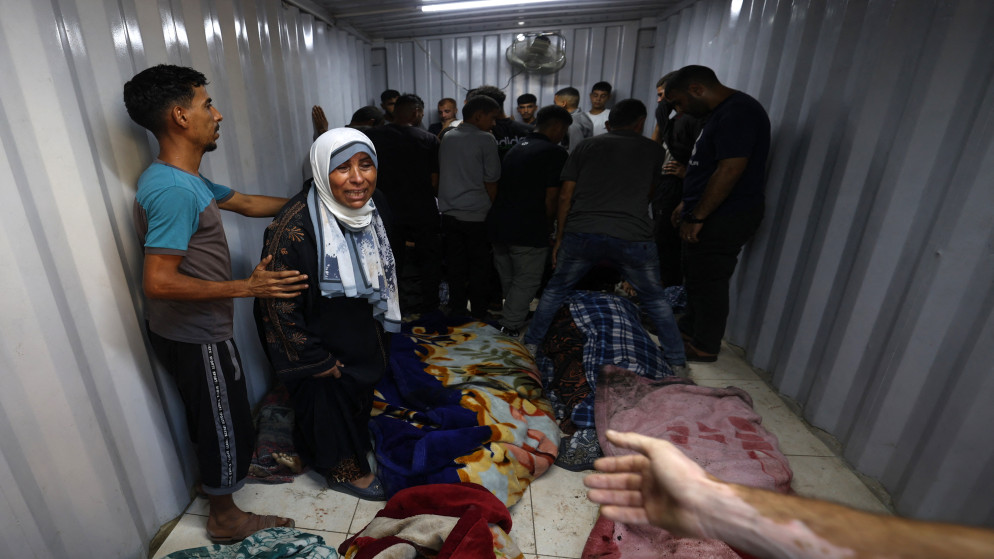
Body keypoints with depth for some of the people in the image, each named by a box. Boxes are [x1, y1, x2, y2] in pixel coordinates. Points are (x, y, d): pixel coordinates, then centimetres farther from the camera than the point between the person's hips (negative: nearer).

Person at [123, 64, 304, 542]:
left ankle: (219, 474, 53)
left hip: (188, 330, 9)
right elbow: (158, 283, -30)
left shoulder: (185, 178, 5)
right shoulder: (173, 190, -28)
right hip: (196, 337, -9)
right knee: (225, 423, 9)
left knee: (209, 416, 28)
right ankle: (225, 518, 32)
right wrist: (247, 287, -27)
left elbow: (246, 203, 16)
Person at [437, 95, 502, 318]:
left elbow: (439, 174, 14)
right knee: (479, 266, 8)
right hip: (477, 215, -5)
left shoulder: (446, 137, 8)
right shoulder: (485, 139, -9)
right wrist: (493, 207, 5)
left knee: (455, 266, 13)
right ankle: (479, 314, 17)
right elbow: (490, 181, -8)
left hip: (450, 213, 5)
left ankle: (457, 310, 25)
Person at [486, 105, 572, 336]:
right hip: (528, 230, -8)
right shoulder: (555, 153, -8)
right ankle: (511, 327, 8)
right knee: (527, 281, 5)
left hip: (498, 224, 8)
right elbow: (551, 198, -13)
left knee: (508, 280, 20)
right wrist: (548, 225, 3)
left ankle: (511, 316, 35)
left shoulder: (515, 149, 16)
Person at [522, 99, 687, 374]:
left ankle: (531, 344, 27)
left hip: (581, 234, 1)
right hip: (633, 237, 0)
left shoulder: (586, 146, 13)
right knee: (654, 299, 20)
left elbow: (565, 196, 8)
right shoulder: (653, 150, 14)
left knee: (556, 289, 20)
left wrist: (559, 237, 14)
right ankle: (677, 362, 26)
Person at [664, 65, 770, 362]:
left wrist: (697, 217, -23)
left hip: (724, 218, -10)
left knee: (708, 282, 0)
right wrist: (687, 205, 20)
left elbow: (730, 170, -26)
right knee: (695, 275, 20)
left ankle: (704, 348, 15)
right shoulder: (723, 112, 15)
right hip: (711, 215, 10)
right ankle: (689, 329, 37)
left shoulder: (737, 113, -18)